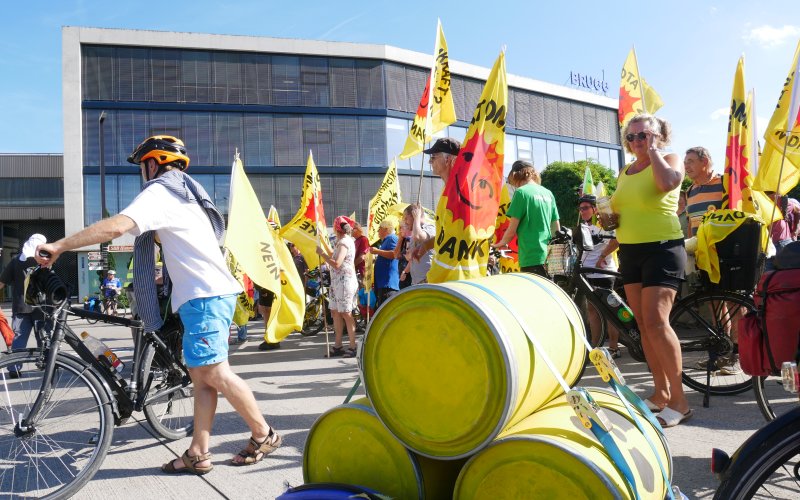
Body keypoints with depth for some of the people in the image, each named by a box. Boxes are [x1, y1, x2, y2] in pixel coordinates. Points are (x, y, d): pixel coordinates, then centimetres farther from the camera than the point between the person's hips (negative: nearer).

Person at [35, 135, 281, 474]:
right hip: (208, 293, 10)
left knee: (214, 373, -7)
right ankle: (198, 454, 11)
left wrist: (59, 246, -17)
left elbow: (115, 226, -22)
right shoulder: (186, 193, 24)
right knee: (200, 373, 8)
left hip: (204, 296, -10)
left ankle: (264, 435, 4)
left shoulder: (159, 192, -6)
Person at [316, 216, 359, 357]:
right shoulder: (344, 241, 17)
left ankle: (352, 347, 0)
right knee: (335, 312, 11)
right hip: (337, 281, 10)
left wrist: (322, 254, -15)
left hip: (344, 281, -10)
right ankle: (338, 346, 17)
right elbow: (332, 256, 17)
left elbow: (336, 264, -22)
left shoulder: (344, 242, -14)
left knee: (345, 313, -6)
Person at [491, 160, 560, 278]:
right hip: (548, 257, 7)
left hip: (531, 258, -7)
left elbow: (512, 230, -9)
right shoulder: (548, 193, 12)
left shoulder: (521, 192, -7)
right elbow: (556, 229, 16)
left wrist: (500, 244, 9)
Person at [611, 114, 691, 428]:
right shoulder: (625, 172, 17)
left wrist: (653, 150, -11)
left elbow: (666, 182, -25)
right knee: (643, 325, 6)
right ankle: (661, 392, 16)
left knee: (656, 322, -19)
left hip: (662, 249, -7)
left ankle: (679, 400, -10)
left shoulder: (669, 159, -1)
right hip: (630, 252, 7)